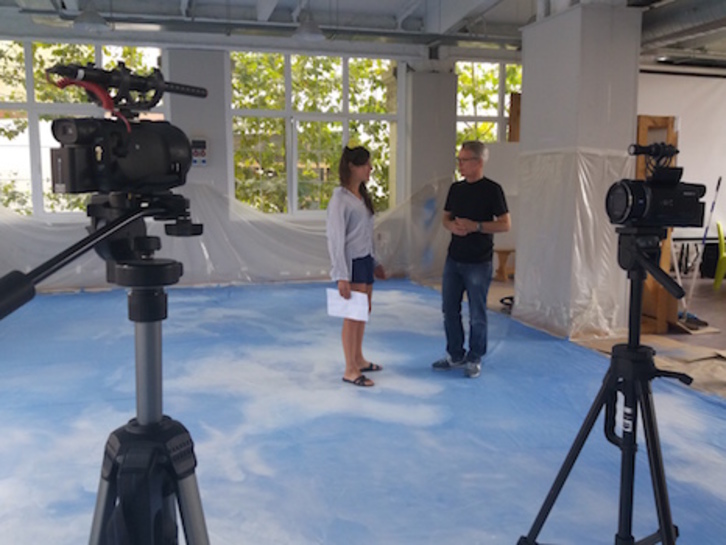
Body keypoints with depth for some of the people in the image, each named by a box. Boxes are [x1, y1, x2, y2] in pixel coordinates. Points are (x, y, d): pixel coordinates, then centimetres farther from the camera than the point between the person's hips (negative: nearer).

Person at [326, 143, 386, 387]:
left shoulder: (362, 196, 9)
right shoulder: (340, 199, -15)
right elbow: (336, 239, -17)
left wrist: (375, 263, 18)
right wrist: (342, 276, -19)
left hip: (365, 261, 8)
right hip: (352, 263, -8)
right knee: (353, 316, -2)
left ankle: (358, 360, 31)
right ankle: (350, 370, 9)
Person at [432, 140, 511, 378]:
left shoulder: (491, 189, -9)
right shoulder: (456, 188, 8)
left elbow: (505, 224, -10)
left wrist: (475, 226, -20)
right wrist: (452, 226, -7)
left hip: (478, 262, -6)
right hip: (454, 259, 6)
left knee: (477, 314, 3)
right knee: (450, 309, 11)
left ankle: (474, 359, 18)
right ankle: (455, 355, 26)